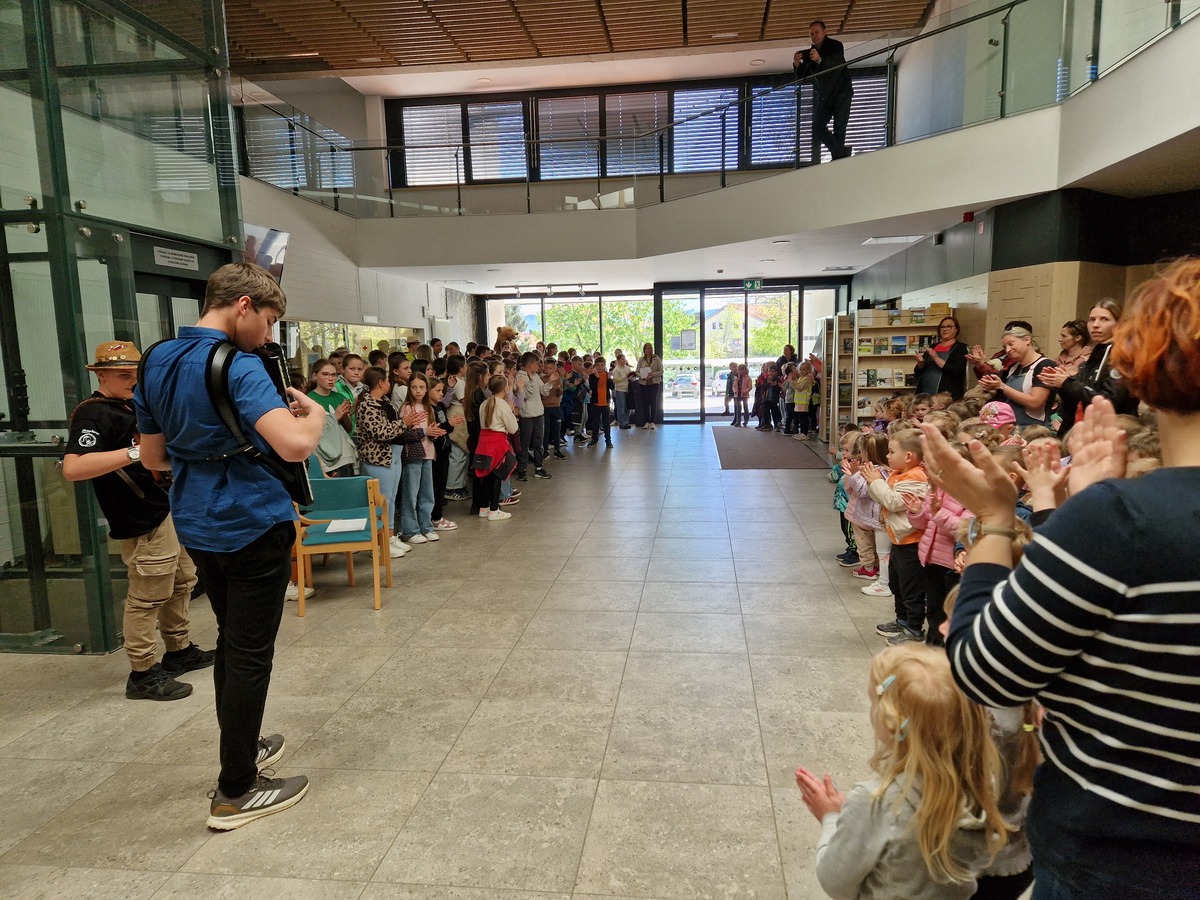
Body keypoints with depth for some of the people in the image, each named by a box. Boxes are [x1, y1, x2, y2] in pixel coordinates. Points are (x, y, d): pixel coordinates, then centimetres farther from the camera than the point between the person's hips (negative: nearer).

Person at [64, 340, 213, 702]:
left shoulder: (130, 406, 15)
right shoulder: (93, 414, -16)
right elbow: (72, 468, -31)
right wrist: (136, 452, -37)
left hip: (170, 509, 11)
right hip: (144, 522, -11)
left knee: (181, 583, 20)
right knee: (147, 598, -2)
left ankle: (179, 651, 34)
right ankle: (142, 674, 10)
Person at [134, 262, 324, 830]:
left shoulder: (155, 363, 7)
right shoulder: (238, 368, -19)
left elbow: (153, 457, 14)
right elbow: (296, 446, -32)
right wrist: (314, 412, -12)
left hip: (196, 526, 8)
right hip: (252, 525, -8)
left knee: (231, 642, 23)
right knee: (250, 654, 2)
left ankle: (242, 747, 38)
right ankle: (235, 793, 13)